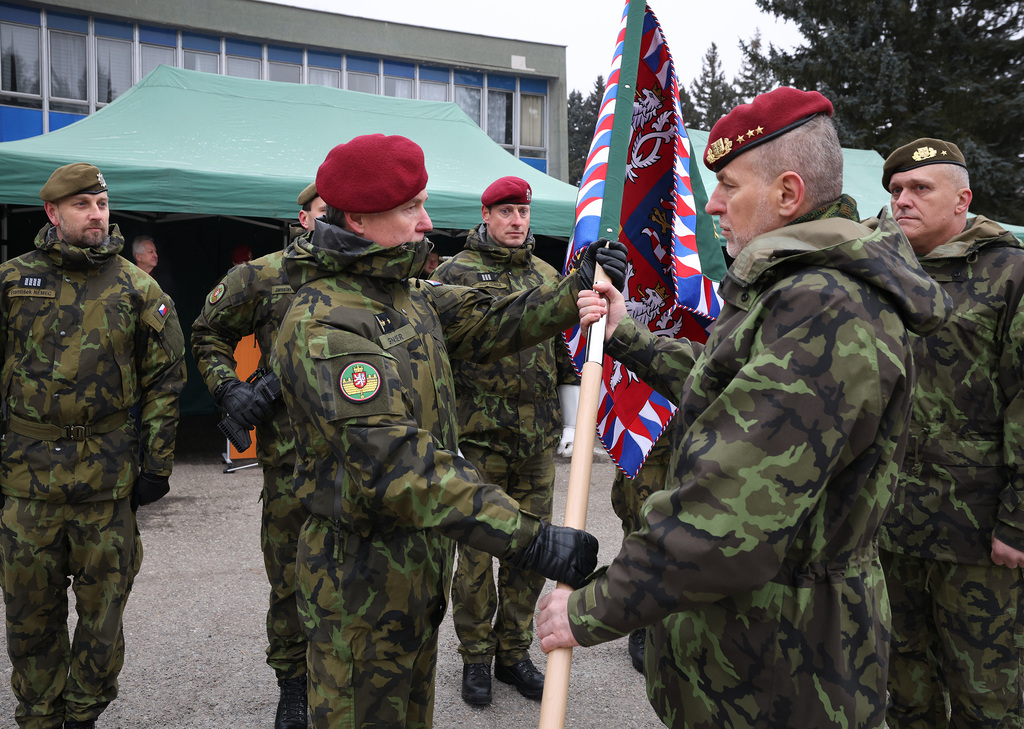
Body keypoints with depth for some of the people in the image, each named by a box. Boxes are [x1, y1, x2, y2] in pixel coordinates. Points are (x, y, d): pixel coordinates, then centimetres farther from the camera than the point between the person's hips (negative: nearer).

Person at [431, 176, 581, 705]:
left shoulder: (547, 276, 13)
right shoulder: (456, 273, -2)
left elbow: (564, 350, 19)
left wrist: (572, 421, 16)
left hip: (538, 442, 5)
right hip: (479, 438, -4)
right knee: (476, 552, 5)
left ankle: (514, 653, 27)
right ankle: (475, 657, 23)